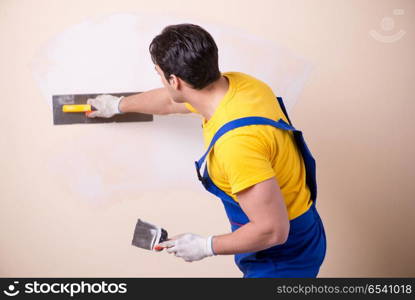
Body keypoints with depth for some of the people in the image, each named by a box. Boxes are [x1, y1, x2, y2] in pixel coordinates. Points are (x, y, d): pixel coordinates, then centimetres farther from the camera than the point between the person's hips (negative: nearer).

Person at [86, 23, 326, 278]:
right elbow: (169, 101, 13)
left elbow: (273, 230, -31)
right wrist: (118, 105, 30)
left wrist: (205, 246, -17)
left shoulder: (236, 143, -36)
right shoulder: (234, 83, -8)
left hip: (284, 254, -8)